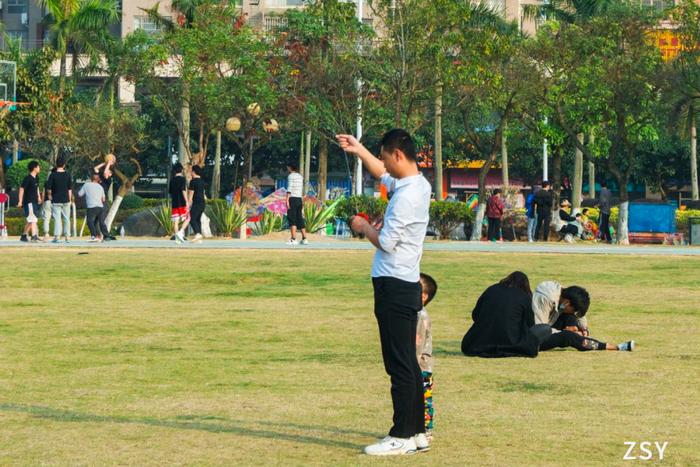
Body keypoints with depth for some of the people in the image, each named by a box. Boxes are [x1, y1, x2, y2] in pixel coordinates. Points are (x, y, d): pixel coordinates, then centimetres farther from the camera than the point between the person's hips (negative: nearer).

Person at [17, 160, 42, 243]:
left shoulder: (36, 177, 12)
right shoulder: (28, 178, -15)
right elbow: (21, 189, -16)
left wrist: (39, 197, 26)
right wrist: (20, 201, -19)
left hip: (35, 202, 9)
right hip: (29, 202, -9)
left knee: (30, 221, 13)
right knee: (33, 220, -15)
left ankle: (24, 236, 22)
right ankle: (34, 236, -20)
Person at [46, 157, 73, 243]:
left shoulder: (53, 175, -6)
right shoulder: (67, 175, 0)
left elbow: (48, 188, -4)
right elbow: (70, 188, 2)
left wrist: (49, 195, 15)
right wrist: (70, 199, 10)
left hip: (56, 200, -2)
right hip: (66, 200, 2)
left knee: (57, 218, -2)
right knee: (66, 218, 11)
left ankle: (56, 236, -11)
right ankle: (67, 236, 12)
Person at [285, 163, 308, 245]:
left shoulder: (290, 176, -9)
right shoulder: (300, 176, 16)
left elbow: (289, 189, -17)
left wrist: (287, 201, -20)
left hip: (292, 199, -8)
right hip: (299, 199, 8)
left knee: (292, 220, -9)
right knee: (300, 220, 12)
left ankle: (293, 239, -16)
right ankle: (304, 239, 9)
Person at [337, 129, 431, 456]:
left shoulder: (407, 195, -19)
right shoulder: (416, 185, 11)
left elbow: (386, 242, -18)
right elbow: (383, 175, 32)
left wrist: (363, 227, -1)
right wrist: (358, 150, 30)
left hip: (395, 287, -10)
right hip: (404, 285, 10)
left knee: (400, 365, -7)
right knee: (408, 363, 13)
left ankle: (402, 437, -5)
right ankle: (417, 432, 17)